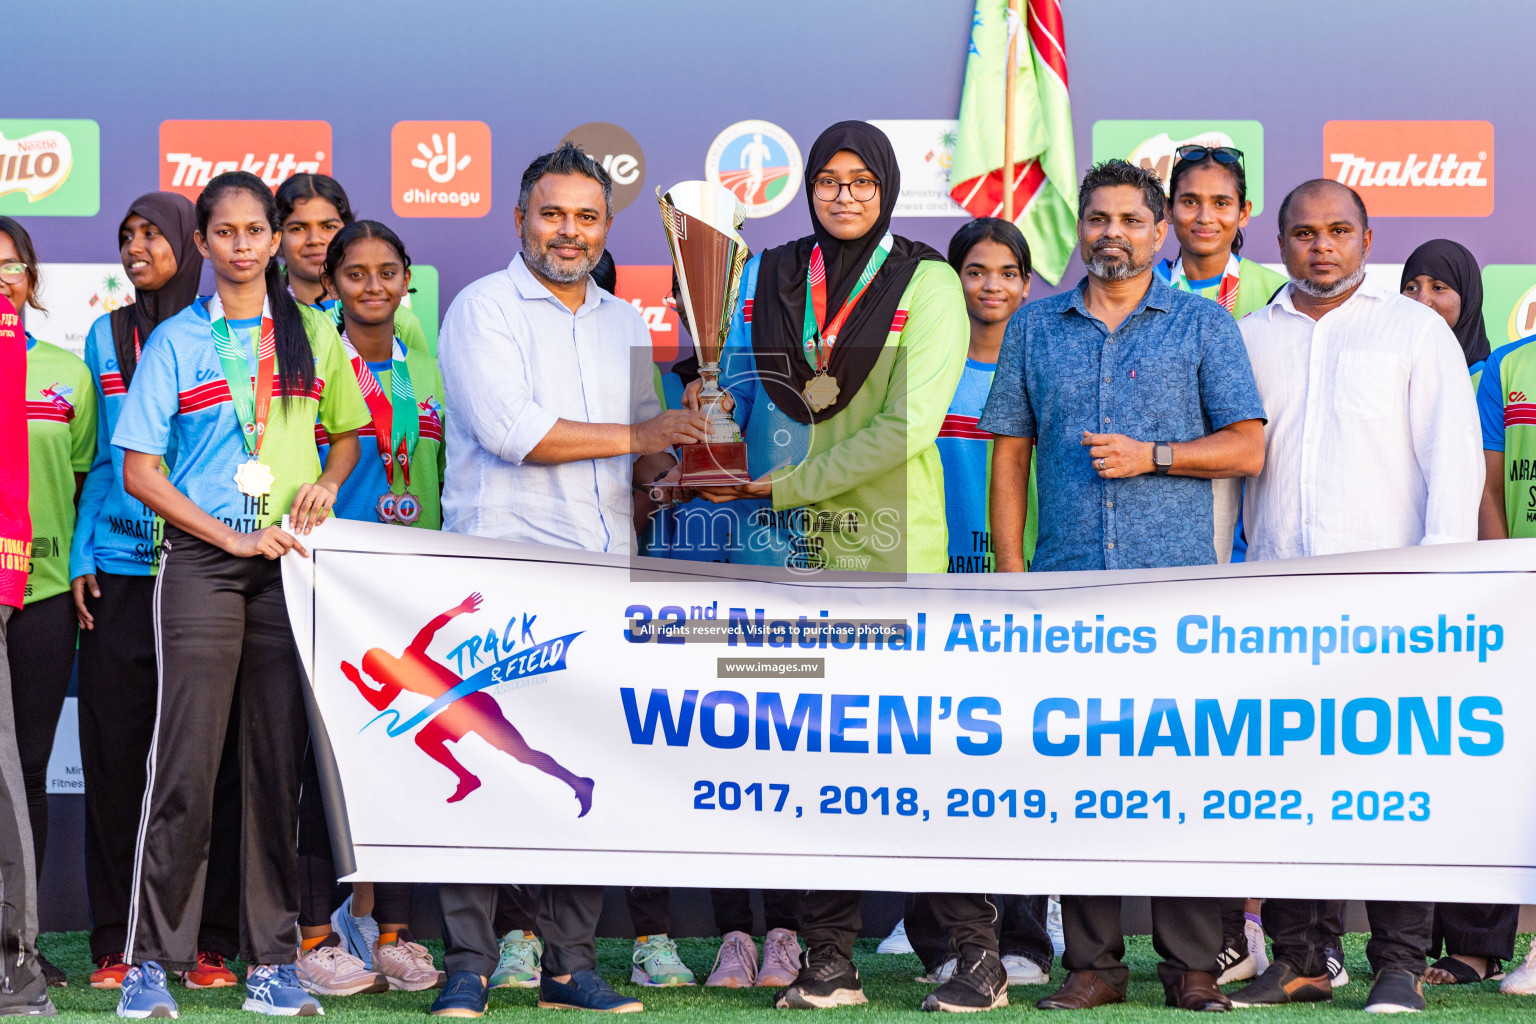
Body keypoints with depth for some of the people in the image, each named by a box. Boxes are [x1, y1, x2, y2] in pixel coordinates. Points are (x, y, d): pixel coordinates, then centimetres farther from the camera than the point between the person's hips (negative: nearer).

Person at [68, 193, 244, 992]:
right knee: (113, 752, 2)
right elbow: (96, 455, 15)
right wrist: (81, 555, 5)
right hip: (118, 570, 3)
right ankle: (115, 945, 10)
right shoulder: (106, 337, 13)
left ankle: (213, 942, 6)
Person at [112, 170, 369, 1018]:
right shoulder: (175, 341, 4)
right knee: (185, 764, -6)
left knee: (280, 760, 3)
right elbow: (138, 470, 0)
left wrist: (326, 482, 0)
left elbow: (349, 431, 23)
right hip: (202, 565, -2)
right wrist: (235, 537, -9)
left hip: (291, 565, 2)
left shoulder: (313, 335, 12)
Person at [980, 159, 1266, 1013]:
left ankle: (1193, 964, 3)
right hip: (1067, 585, 2)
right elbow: (1009, 455, 12)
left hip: (1177, 583, -2)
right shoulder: (1035, 328, 14)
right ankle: (1093, 964, 8)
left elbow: (1247, 448, 3)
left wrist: (1151, 455, -10)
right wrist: (1011, 570, 4)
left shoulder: (1204, 325, 8)